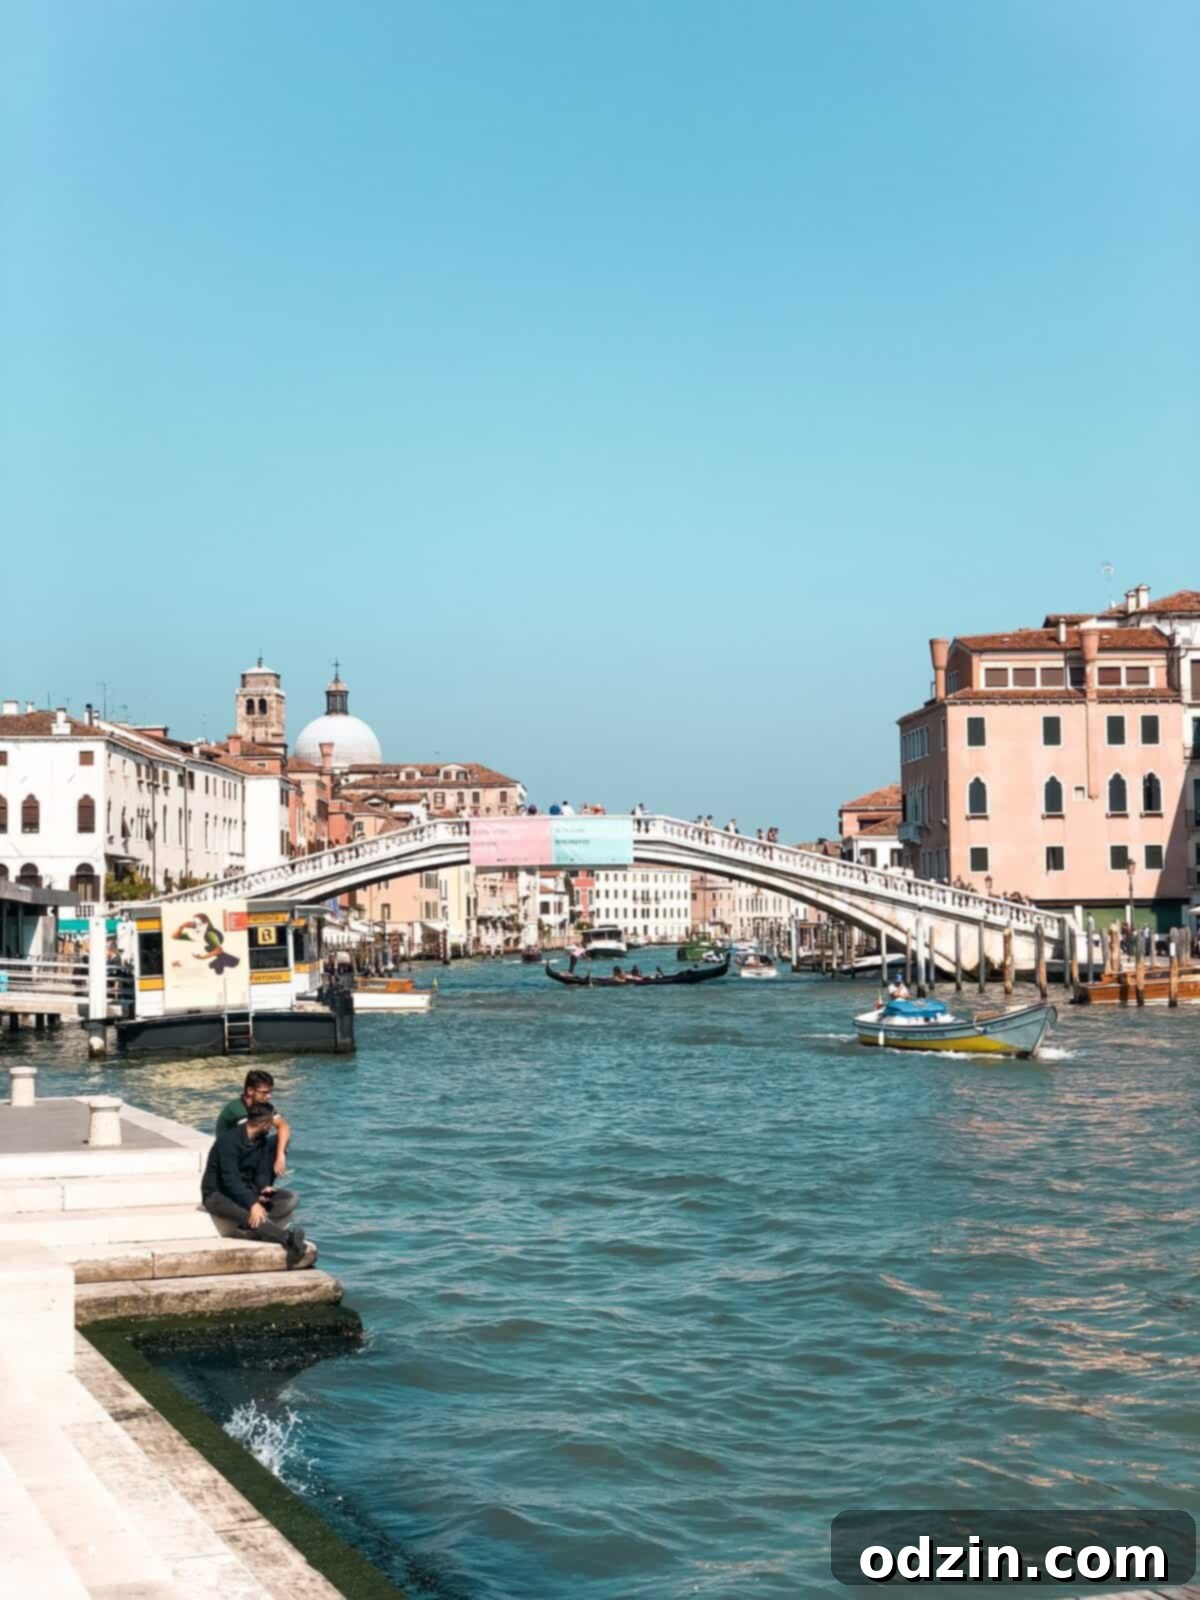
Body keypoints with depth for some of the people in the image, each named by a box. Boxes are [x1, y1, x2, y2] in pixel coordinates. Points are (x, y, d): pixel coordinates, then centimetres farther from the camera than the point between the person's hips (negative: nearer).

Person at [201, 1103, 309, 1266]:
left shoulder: (262, 1142, 4)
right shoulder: (229, 1139, -21)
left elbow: (262, 1173, 4)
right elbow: (230, 1179, -29)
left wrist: (265, 1187, -20)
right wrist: (253, 1204, -39)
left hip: (246, 1191, 8)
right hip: (218, 1194, -8)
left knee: (291, 1198, -13)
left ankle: (256, 1230, -33)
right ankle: (288, 1238, -48)